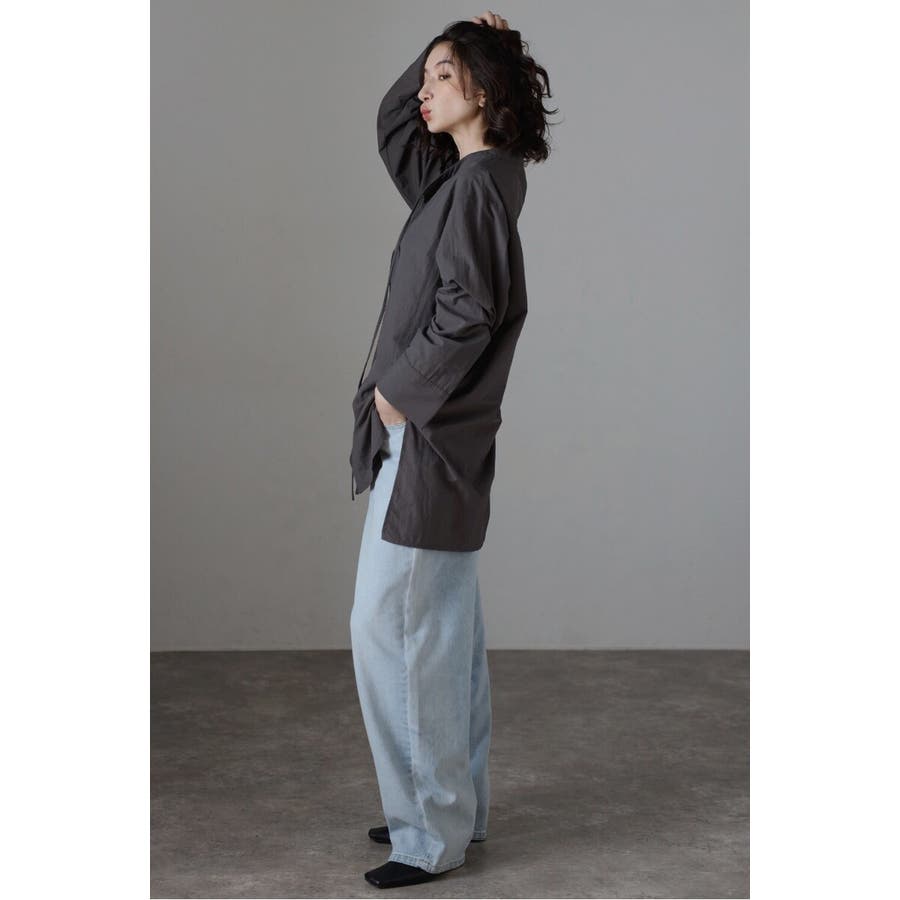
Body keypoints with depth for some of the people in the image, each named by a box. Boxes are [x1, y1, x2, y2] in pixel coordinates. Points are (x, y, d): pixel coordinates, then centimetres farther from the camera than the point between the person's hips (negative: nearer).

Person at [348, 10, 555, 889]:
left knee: (389, 626, -6)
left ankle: (431, 833, 3)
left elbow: (469, 310, -23)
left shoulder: (479, 183, -15)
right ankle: (457, 807, 24)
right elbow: (392, 119, 27)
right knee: (445, 627, 14)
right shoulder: (460, 176, 13)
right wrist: (446, 50, 13)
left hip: (428, 437, -10)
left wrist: (399, 390, -13)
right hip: (439, 432, 10)